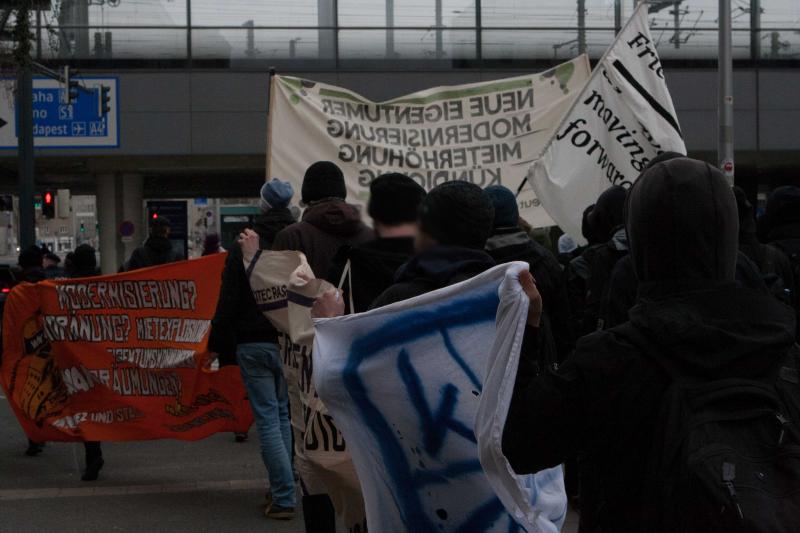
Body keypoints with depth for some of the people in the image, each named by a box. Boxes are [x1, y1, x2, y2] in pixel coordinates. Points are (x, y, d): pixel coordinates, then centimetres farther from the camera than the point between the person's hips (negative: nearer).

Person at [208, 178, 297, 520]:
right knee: (286, 414, 15)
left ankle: (284, 498, -4)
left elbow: (228, 301, -5)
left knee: (267, 418, 0)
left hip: (253, 344, -3)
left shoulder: (244, 248, -6)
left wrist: (217, 344, 3)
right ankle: (282, 488, 17)